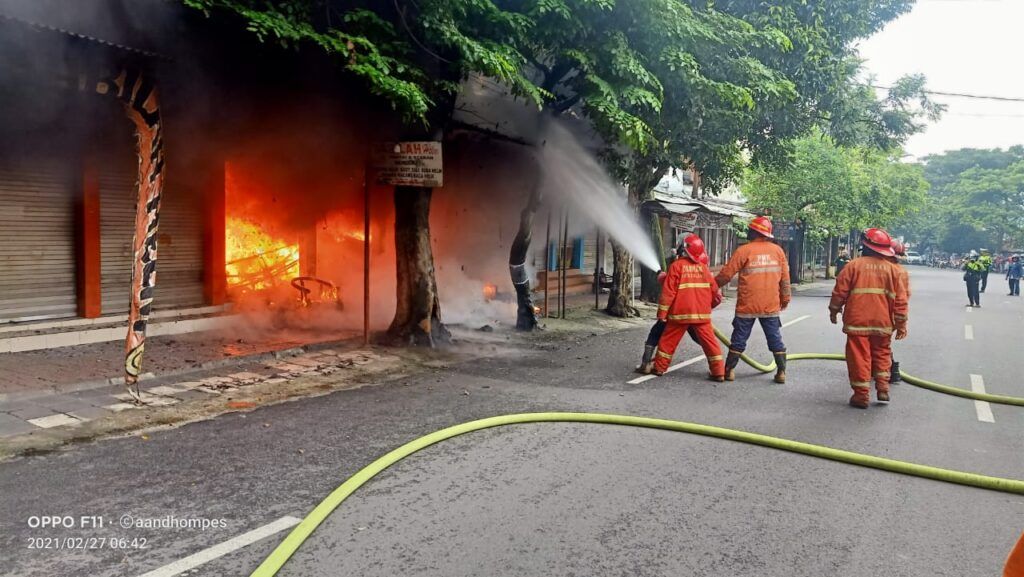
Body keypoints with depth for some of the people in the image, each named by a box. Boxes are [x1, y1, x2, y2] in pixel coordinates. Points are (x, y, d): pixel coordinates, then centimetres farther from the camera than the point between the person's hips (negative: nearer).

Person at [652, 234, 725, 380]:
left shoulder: (676, 266, -7)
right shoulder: (703, 267, 4)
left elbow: (668, 291, -10)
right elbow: (714, 291, 9)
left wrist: (662, 313, -4)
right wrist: (710, 305, 28)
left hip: (680, 313, -3)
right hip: (702, 313, 3)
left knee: (667, 341, 11)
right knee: (710, 342, 6)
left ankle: (659, 368, 17)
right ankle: (719, 372, 3)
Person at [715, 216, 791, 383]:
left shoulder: (744, 250, -9)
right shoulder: (777, 250, 1)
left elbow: (726, 274, -7)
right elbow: (785, 278, 5)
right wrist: (785, 299, 17)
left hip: (747, 306, -2)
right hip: (771, 306, 3)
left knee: (739, 340, 7)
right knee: (776, 340, 10)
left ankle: (730, 370, 11)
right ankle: (781, 372, 10)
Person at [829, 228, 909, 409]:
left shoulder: (854, 265, -5)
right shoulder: (892, 269, 3)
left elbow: (840, 292, -3)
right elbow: (900, 300, 3)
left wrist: (834, 311, 12)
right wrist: (901, 325, 9)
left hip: (857, 321, -3)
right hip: (883, 323, 3)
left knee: (859, 357, 2)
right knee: (882, 355, 20)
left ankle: (861, 395, 4)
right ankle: (882, 389, 14)